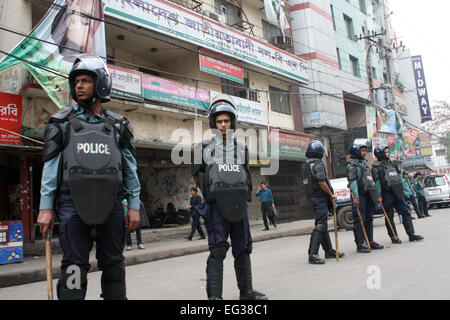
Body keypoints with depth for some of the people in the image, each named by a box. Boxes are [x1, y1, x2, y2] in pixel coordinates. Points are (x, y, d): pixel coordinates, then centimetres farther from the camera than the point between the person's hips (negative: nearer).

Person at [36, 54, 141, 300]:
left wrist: (134, 205, 4)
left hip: (111, 202, 1)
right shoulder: (63, 121, 10)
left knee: (113, 265, 8)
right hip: (73, 203, -1)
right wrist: (45, 207, -2)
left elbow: (130, 169, 11)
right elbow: (50, 167, 6)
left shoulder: (117, 125, 12)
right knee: (74, 266, -1)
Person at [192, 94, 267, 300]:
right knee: (217, 250, -9)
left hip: (239, 205, 4)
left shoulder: (241, 149, 13)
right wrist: (210, 190, 9)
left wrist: (237, 191, 14)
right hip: (216, 206, -4)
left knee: (242, 250, 10)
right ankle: (214, 295, -4)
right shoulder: (204, 148, 4)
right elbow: (196, 175, 14)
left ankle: (246, 291, 22)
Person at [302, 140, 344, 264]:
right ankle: (313, 254, -14)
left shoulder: (305, 165, 14)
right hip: (320, 198, -10)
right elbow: (321, 182, -22)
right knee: (320, 225, -11)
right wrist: (331, 194, -11)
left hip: (312, 197, 10)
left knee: (322, 224, 16)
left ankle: (329, 250, 27)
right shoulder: (318, 164, -14)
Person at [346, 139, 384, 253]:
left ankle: (370, 242, 22)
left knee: (369, 219, 13)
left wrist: (374, 195, 21)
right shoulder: (352, 165, -8)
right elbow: (352, 181, -16)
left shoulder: (364, 163, 21)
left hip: (368, 195, 9)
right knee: (359, 220, -6)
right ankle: (360, 245, -3)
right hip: (360, 196, -9)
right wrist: (356, 197, -23)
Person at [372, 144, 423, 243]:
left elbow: (398, 176, 21)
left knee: (405, 212, 5)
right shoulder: (377, 166, -6)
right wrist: (379, 196, -17)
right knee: (389, 216, 1)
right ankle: (394, 236, 9)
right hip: (387, 193, -7)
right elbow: (377, 182, -12)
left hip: (397, 193, 7)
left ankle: (411, 234, 10)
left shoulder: (391, 163, 17)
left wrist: (402, 191, 17)